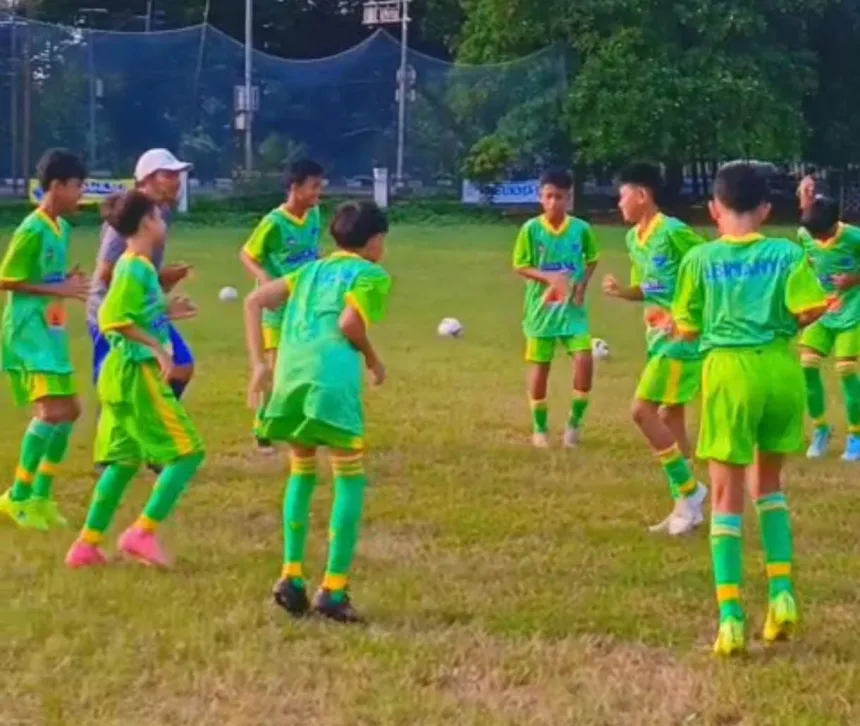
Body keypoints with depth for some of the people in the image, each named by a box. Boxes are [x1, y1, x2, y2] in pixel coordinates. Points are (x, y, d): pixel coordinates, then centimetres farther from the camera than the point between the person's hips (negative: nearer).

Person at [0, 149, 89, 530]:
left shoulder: (62, 227, 11)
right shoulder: (33, 230, -16)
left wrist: (70, 282, 0)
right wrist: (58, 290, -18)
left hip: (52, 331, 10)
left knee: (69, 409, 11)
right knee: (52, 410, -17)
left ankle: (40, 496, 20)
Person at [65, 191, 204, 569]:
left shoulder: (137, 266, 13)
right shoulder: (135, 268, -15)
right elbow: (112, 320, -24)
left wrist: (166, 312, 18)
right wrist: (157, 346, -24)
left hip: (126, 373, 10)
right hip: (138, 372, -10)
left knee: (124, 459, 14)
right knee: (187, 451, -6)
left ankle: (87, 543, 15)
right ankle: (143, 532, -9)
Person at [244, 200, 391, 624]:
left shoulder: (312, 269, 27)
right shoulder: (372, 274, 11)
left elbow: (254, 301, 17)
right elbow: (349, 322, -7)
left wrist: (259, 364, 14)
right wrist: (373, 360, 10)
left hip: (289, 377, 6)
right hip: (332, 379, -5)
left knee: (301, 472, 22)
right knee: (350, 480, 6)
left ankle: (291, 577, 14)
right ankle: (333, 590, 1)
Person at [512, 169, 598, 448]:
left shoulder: (581, 228, -3)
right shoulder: (531, 229, -8)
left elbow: (592, 259, 13)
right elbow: (520, 266, -5)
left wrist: (583, 283, -5)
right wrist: (548, 277, -20)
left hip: (572, 307, 1)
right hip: (541, 306, -1)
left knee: (584, 359, -14)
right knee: (540, 366, 6)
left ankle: (575, 421, 5)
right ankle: (540, 428, 21)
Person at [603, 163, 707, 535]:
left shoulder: (673, 232, -17)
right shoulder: (633, 238, 10)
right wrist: (621, 291, -2)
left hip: (681, 335, -9)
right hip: (660, 335, 9)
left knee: (642, 411, -12)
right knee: (670, 416, 11)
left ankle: (689, 490, -3)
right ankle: (686, 506, 16)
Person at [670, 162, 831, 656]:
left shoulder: (701, 259, 2)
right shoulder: (788, 253, 2)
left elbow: (687, 331, 5)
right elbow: (812, 308, -10)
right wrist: (783, 326, 10)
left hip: (729, 371, -2)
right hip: (781, 368, 2)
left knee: (728, 495, 3)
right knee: (769, 482, 21)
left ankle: (731, 617, -3)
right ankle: (783, 594, 11)